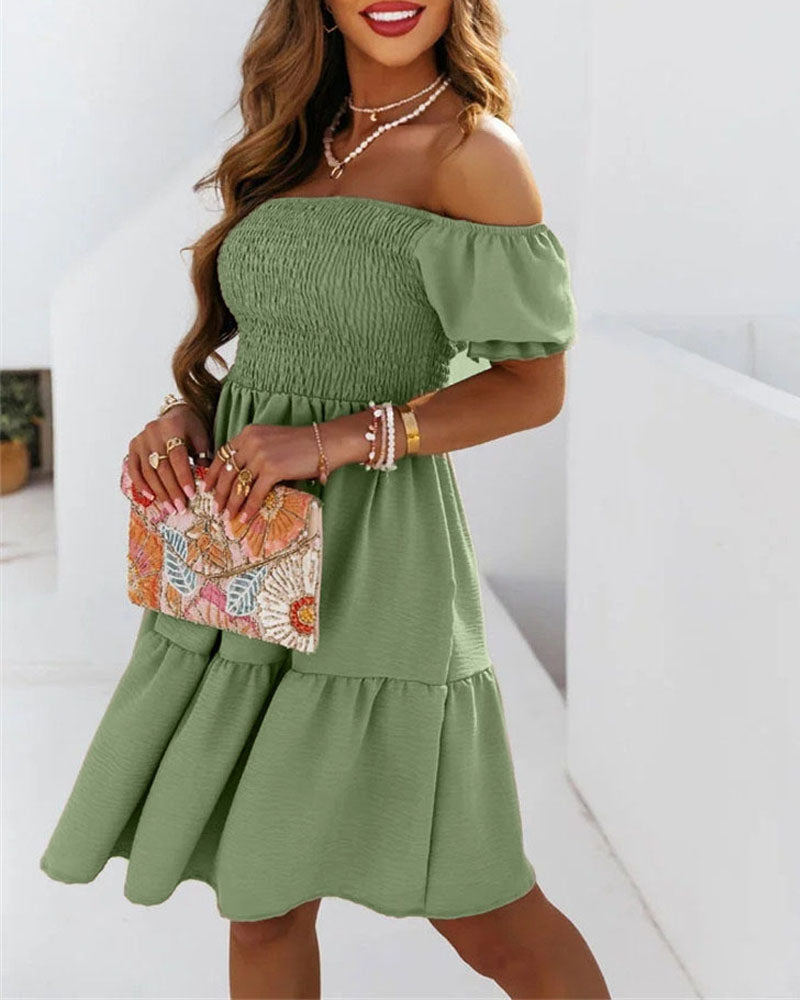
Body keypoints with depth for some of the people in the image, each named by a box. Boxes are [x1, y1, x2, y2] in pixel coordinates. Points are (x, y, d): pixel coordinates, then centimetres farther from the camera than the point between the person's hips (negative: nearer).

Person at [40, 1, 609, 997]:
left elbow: (534, 385, -10)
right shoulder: (298, 146, 15)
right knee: (261, 897, 12)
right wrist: (181, 413, -1)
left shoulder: (473, 148, -6)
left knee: (481, 915, 2)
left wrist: (340, 438, -20)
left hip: (369, 559, -6)